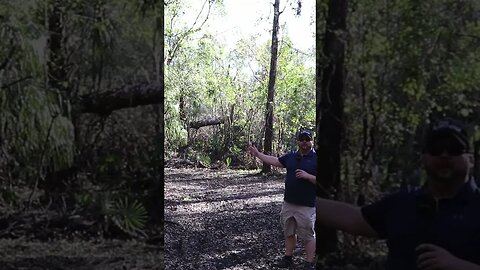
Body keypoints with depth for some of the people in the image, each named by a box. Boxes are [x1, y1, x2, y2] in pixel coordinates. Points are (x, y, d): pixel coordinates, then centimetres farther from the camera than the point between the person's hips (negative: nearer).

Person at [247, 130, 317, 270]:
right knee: (289, 233, 17)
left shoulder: (316, 159, -9)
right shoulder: (291, 157, 9)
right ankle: (288, 258, 32)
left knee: (308, 236, 3)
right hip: (288, 203, 6)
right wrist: (257, 154, 18)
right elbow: (274, 160, 18)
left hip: (306, 206, -6)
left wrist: (308, 176, -23)